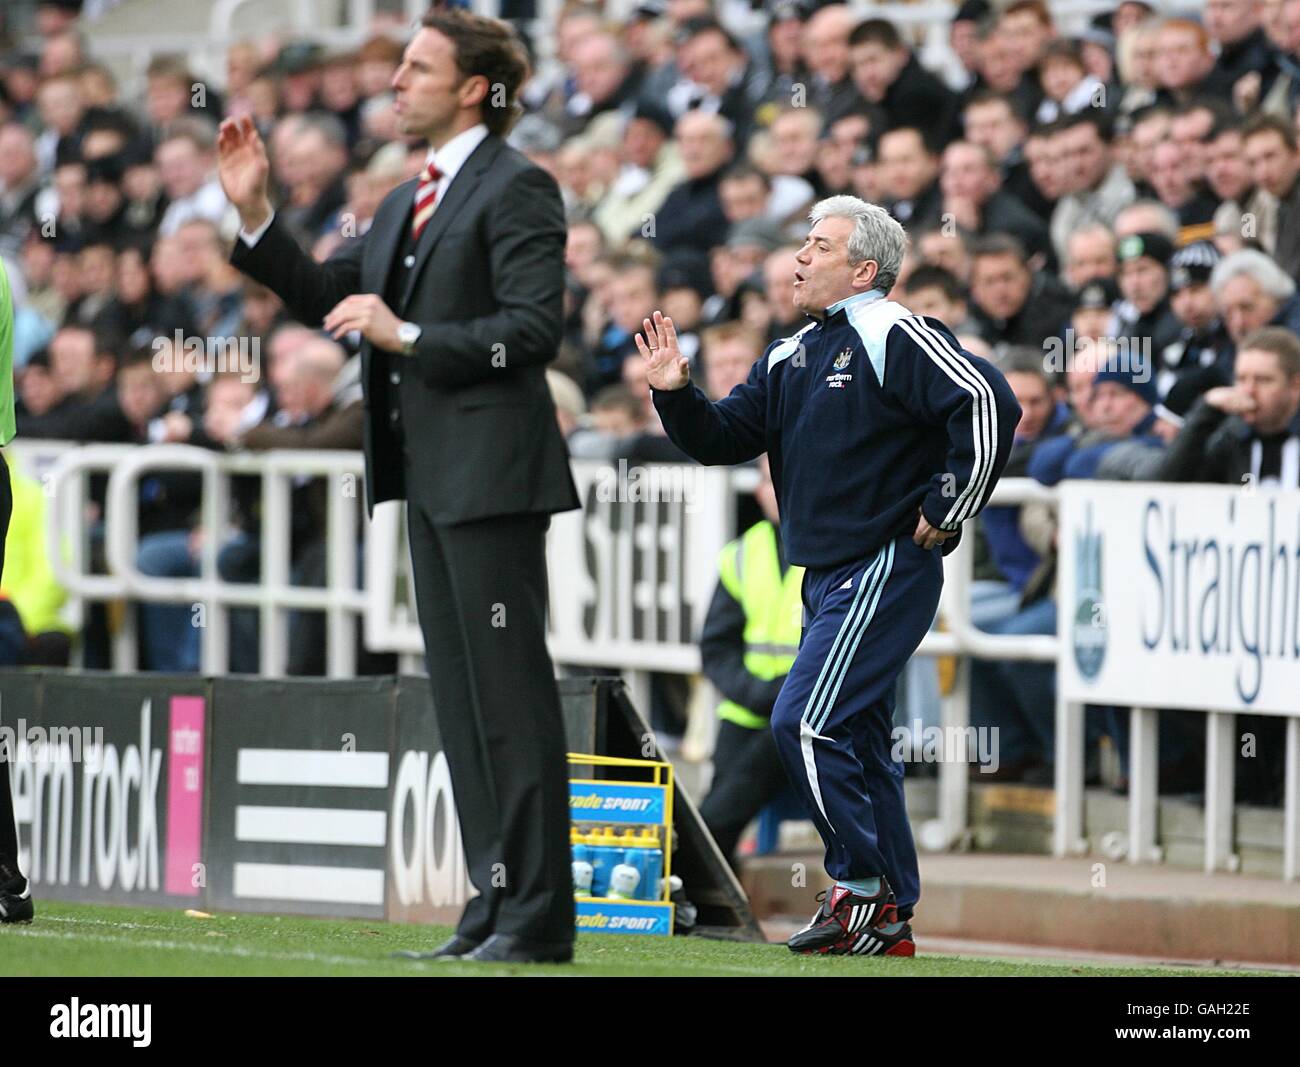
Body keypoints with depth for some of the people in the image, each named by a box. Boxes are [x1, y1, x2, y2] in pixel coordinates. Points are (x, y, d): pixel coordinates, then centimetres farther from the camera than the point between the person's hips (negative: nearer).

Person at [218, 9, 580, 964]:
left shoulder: (516, 189, -8)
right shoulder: (409, 202, 19)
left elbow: (536, 328, -16)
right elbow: (329, 297, 23)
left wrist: (407, 336, -17)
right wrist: (255, 214, 12)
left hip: (492, 472, -10)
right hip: (432, 474, 10)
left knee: (511, 695, -8)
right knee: (460, 698, 10)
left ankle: (541, 917, -7)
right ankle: (497, 907, 14)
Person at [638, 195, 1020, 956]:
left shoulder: (892, 337, -12)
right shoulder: (793, 358, 16)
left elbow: (990, 403, -21)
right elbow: (727, 438, 17)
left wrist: (946, 512, -17)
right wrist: (676, 393, -1)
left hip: (887, 571, -10)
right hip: (830, 577, 10)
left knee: (805, 724, -16)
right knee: (857, 741, 11)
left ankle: (862, 888, -8)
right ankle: (891, 922, 17)